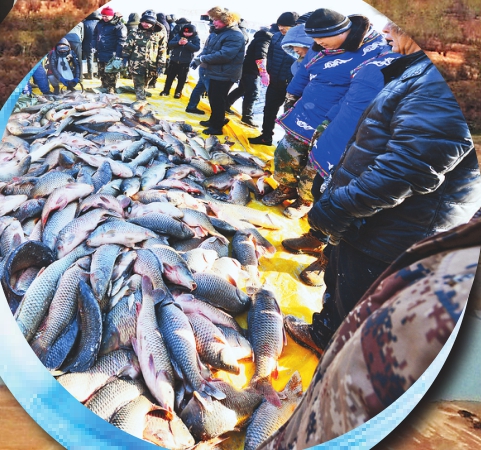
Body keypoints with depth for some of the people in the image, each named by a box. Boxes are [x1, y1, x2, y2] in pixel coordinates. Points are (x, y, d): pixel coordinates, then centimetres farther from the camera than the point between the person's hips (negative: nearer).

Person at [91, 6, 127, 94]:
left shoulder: (118, 26, -11)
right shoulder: (100, 23, 11)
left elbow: (121, 41, -14)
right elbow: (95, 35, 22)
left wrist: (118, 54, -19)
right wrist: (94, 46, 10)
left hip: (111, 55, -7)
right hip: (100, 53, 7)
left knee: (111, 74, -5)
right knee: (101, 72, 16)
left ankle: (110, 90, 3)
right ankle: (104, 87, 29)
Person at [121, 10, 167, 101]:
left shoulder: (160, 34, -1)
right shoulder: (135, 33, 0)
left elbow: (162, 51, 2)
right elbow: (127, 46, 5)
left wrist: (161, 65, -1)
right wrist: (125, 58, 0)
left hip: (151, 66, 1)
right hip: (136, 64, -1)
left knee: (145, 83, 17)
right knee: (139, 84, -4)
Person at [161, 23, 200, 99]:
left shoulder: (196, 38, -3)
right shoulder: (178, 36, 2)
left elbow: (197, 48, -17)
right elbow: (169, 44, -2)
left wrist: (187, 43, -27)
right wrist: (178, 43, -20)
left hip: (185, 62, -2)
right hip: (174, 60, 2)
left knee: (182, 78, 7)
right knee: (170, 76, 10)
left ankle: (178, 92, 22)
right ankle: (166, 90, 23)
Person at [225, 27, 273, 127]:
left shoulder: (266, 38, 15)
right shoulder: (265, 40, -18)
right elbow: (260, 57, -33)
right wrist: (264, 73, -42)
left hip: (247, 69, 11)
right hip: (250, 70, -11)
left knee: (242, 89, 21)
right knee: (252, 92, -10)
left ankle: (226, 104, 33)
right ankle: (247, 117, -6)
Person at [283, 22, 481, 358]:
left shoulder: (442, 84, -26)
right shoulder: (418, 72, 8)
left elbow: (408, 169, -32)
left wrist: (337, 207, -25)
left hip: (384, 241, -10)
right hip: (362, 225, 10)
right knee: (337, 280, 30)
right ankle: (324, 334, 54)